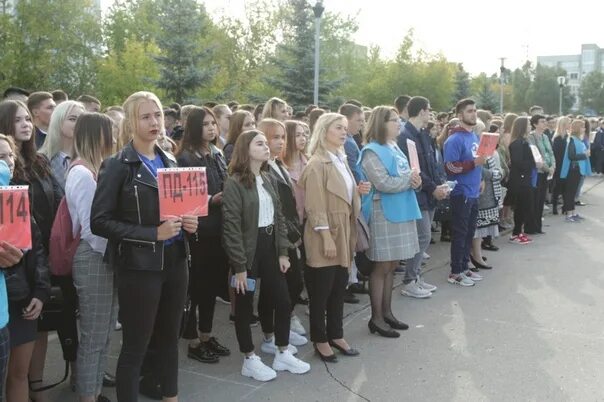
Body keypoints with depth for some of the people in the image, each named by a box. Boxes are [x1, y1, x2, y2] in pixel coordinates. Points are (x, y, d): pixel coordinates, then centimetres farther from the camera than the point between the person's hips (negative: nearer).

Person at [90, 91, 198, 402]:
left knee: (170, 338, 17)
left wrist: (187, 222, -2)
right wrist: (153, 234, -20)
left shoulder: (170, 162, 11)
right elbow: (99, 222, -14)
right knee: (135, 345, 3)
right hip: (139, 265, -6)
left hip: (175, 260, 6)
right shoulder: (117, 166, -8)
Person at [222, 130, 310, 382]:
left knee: (282, 300, 10)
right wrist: (239, 266, -18)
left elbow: (279, 217, 13)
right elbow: (232, 227, -16)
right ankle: (249, 360, 19)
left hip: (270, 247, 7)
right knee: (245, 305, 6)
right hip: (248, 250, -7)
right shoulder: (235, 183, -13)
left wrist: (283, 252, 6)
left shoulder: (267, 180, 11)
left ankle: (283, 354, 25)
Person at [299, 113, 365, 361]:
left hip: (344, 233, 8)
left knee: (339, 289, 15)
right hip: (325, 237, -8)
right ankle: (320, 340, 16)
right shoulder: (317, 164, -14)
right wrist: (326, 238, -21)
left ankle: (336, 335, 27)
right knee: (321, 291, 4)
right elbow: (315, 206, -18)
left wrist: (359, 191, 6)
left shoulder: (340, 161, 14)